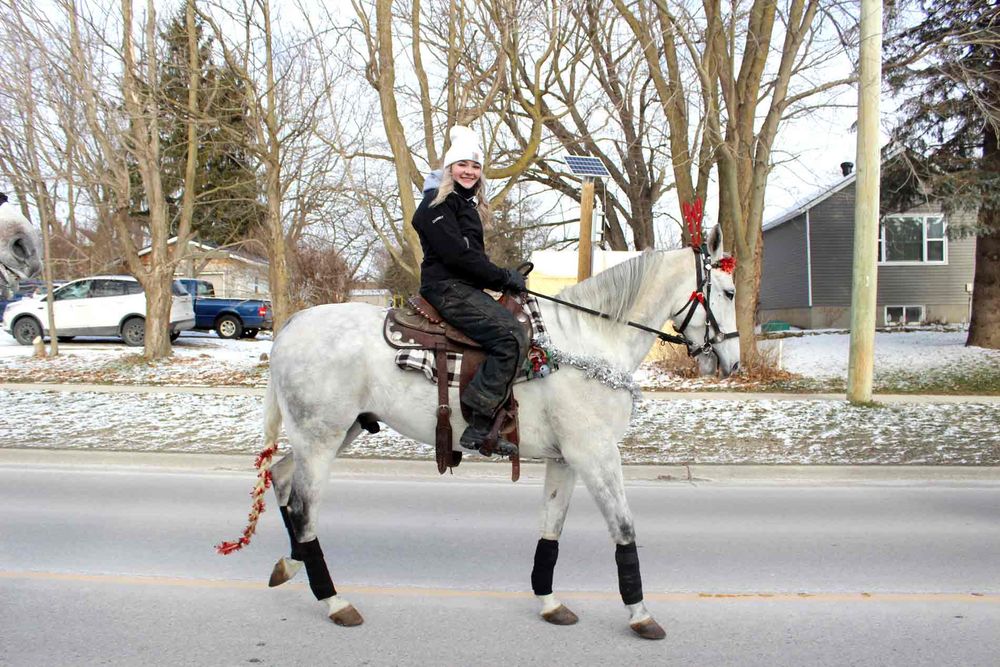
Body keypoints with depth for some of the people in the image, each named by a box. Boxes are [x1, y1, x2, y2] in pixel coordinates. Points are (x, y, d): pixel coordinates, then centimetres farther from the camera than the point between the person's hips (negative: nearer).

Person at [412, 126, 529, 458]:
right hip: (447, 288, -10)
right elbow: (456, 254, -17)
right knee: (511, 337, -24)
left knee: (519, 329, 2)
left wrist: (504, 276, 8)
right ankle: (479, 427, -26)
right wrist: (503, 278, -12)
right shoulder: (437, 203, -7)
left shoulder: (469, 205, 24)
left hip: (467, 288, 10)